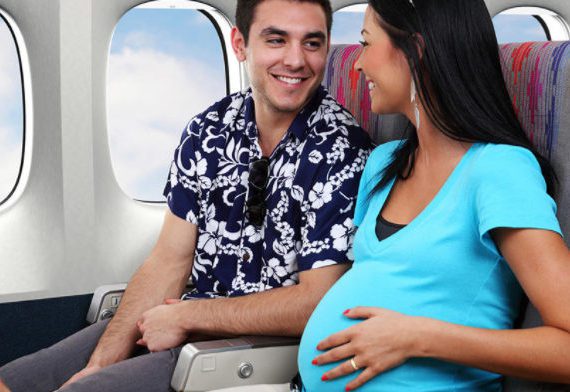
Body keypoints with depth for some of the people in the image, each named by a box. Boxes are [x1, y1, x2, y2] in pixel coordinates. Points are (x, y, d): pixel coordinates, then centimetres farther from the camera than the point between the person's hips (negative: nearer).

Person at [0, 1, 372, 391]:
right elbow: (169, 260, 2)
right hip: (193, 324, 6)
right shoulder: (209, 130, 1)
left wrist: (184, 316, -14)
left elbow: (315, 304, -20)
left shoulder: (341, 153, -17)